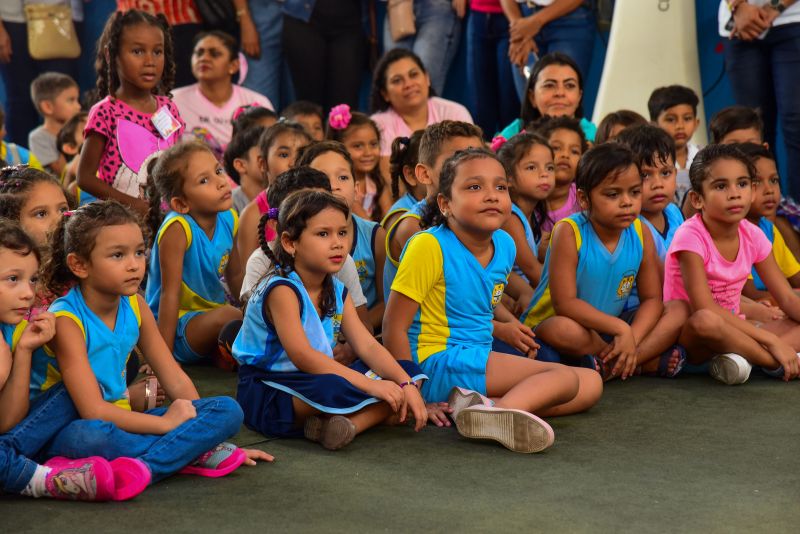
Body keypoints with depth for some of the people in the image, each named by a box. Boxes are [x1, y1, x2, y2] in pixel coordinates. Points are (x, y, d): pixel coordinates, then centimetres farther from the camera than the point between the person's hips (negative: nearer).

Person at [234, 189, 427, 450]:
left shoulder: (337, 291, 9)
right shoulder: (281, 289, -16)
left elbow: (368, 346, 3)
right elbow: (302, 356, -25)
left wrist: (407, 385, -14)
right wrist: (370, 385, -28)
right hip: (268, 393, -9)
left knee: (407, 371, -2)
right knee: (331, 389, -43)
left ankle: (351, 423, -24)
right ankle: (377, 414, -13)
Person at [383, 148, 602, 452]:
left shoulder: (505, 245, 6)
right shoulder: (429, 246, -16)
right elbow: (395, 327, -16)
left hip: (477, 358, 9)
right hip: (438, 364, -9)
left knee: (590, 385, 1)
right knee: (565, 378, -16)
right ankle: (498, 413, -44)